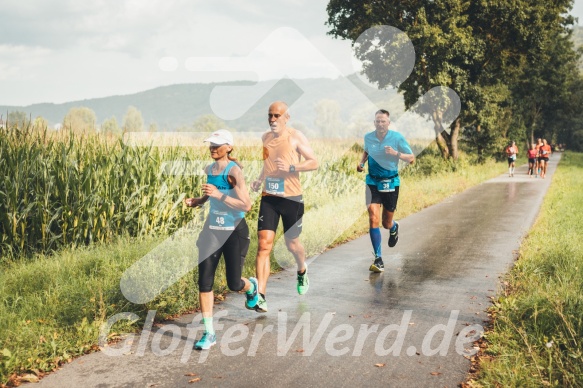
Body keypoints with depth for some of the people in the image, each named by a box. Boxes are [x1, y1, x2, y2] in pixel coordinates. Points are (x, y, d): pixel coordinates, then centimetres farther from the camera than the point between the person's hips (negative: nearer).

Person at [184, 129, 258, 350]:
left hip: (235, 232, -6)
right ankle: (209, 333, 6)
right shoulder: (209, 169, 5)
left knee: (234, 284, 2)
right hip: (212, 231, 6)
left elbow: (247, 205, -25)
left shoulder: (233, 171, -17)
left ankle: (251, 286, 41)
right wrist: (198, 201, 6)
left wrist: (219, 194, -30)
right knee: (204, 282, -3)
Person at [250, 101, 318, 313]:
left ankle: (302, 272, 47)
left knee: (292, 243, 12)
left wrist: (292, 167, -23)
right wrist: (260, 179, 8)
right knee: (264, 244, -9)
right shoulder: (265, 137, 8)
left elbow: (314, 162, -7)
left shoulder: (296, 137, -7)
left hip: (291, 198, -3)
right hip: (268, 198, 3)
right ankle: (260, 297, -12)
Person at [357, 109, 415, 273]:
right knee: (373, 218, -17)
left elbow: (411, 158, -5)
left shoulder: (397, 138, -9)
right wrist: (361, 162, 2)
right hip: (373, 182, 1)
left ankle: (394, 227, 50)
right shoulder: (368, 137, -1)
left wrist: (396, 153, -22)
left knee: (386, 223, 9)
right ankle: (378, 259, -11)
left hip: (391, 183, -1)